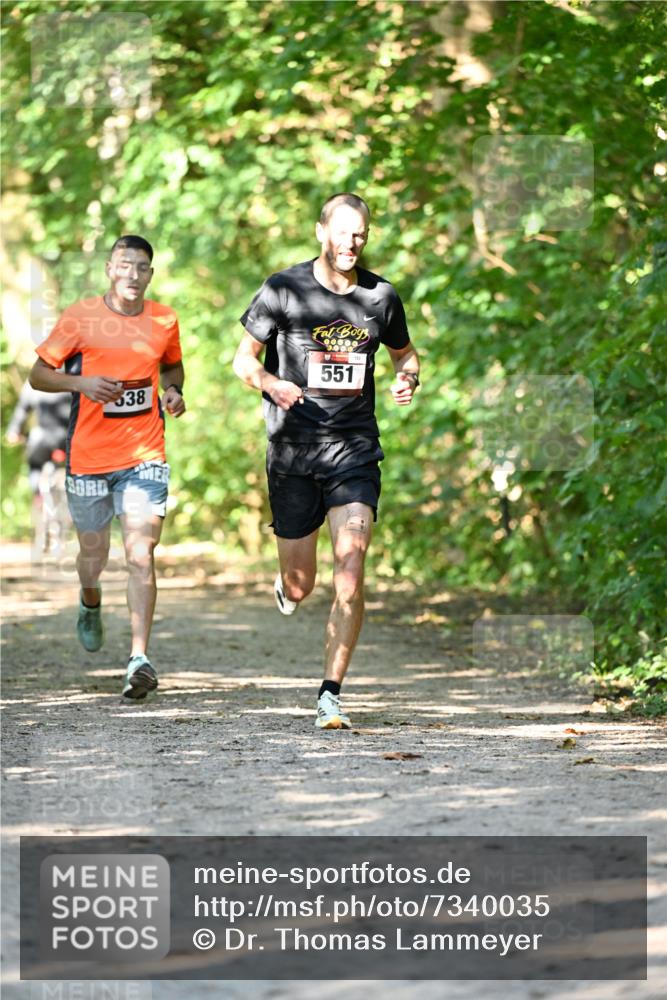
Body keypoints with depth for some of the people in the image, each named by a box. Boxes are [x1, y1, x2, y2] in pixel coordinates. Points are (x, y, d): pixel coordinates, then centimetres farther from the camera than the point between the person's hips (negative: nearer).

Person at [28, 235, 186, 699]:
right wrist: (81, 383, -18)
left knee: (141, 553, -13)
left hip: (145, 456, 0)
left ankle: (140, 658, -16)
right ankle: (91, 604, 49)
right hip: (89, 456, 0)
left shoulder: (164, 320, 4)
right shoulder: (80, 318, -5)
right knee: (93, 552, 12)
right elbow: (39, 374, 0)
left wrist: (174, 391, 1)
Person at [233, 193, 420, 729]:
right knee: (300, 586, 7)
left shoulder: (381, 297, 4)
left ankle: (331, 694, -10)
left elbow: (404, 351, 21)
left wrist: (409, 378, -3)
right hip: (293, 451, -1)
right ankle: (286, 586, 48)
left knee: (351, 568, -16)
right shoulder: (284, 289, -4)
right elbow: (244, 358, 1)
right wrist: (272, 383, -20)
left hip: (355, 449, 1)